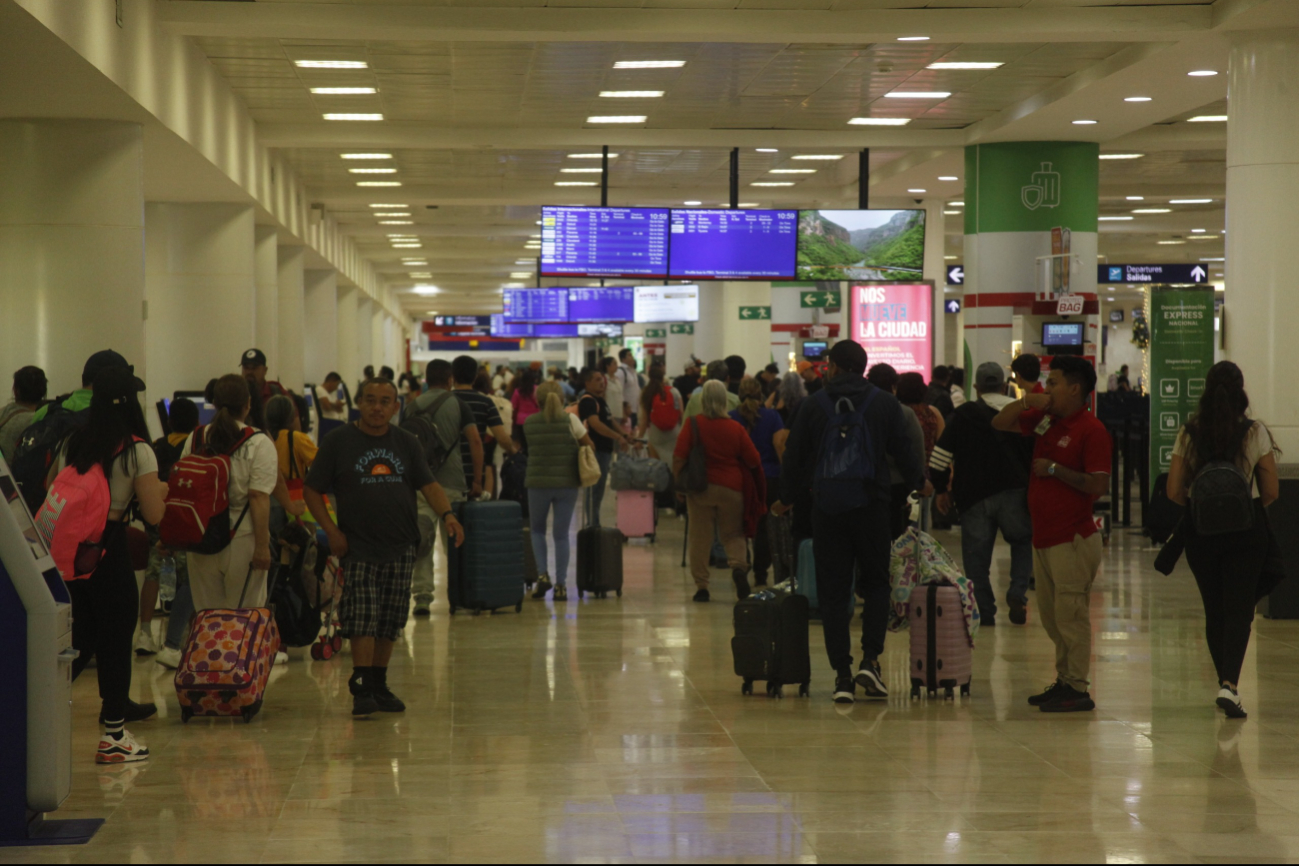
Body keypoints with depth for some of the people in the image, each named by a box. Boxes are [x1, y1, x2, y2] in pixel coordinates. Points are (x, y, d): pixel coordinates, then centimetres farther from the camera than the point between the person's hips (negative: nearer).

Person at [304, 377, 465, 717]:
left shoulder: (406, 443, 11)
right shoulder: (338, 441, 0)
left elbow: (429, 485, 6)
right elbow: (312, 491, 1)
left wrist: (447, 514, -13)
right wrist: (332, 531, -9)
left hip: (401, 547, 4)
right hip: (358, 547, -4)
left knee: (390, 621, 8)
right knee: (362, 618, -12)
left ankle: (380, 686, 19)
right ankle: (361, 689, -11)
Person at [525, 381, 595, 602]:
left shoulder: (530, 423, 0)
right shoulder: (570, 420, -3)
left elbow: (530, 449, 4)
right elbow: (589, 446, 1)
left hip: (538, 482, 0)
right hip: (567, 484, 0)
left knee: (537, 529, 19)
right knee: (561, 534, 7)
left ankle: (542, 575, 1)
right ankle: (560, 585, 5)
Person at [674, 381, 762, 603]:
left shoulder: (693, 424, -7)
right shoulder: (735, 428, -3)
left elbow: (679, 457, -12)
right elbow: (754, 461, 1)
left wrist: (678, 481, 1)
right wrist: (739, 468, 22)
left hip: (700, 487, -1)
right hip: (731, 488, 1)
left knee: (700, 537, 6)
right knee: (733, 534, 13)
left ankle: (701, 586, 6)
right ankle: (739, 566, -15)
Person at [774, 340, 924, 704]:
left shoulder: (815, 405, 2)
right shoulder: (884, 403, 1)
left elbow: (794, 456, 6)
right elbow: (904, 449, 3)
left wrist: (786, 498, 20)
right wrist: (919, 483, 22)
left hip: (827, 509, 0)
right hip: (871, 506, 0)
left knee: (833, 592, 4)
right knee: (875, 582, 13)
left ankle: (842, 674, 0)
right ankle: (870, 659, -3)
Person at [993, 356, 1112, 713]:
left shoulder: (1091, 430, -13)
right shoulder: (1045, 419, 12)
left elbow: (1099, 485, -20)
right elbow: (999, 424, 19)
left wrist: (1054, 469, -17)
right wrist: (1027, 402, 2)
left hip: (1071, 539, -9)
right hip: (1044, 537, 9)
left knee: (1071, 615, -6)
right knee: (1051, 616, 14)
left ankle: (1078, 690, -1)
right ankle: (1064, 681, 23)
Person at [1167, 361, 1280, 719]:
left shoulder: (1189, 433, -3)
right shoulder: (1255, 433, -8)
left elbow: (1174, 492, -2)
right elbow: (1271, 492, -5)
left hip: (1201, 529, 2)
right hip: (1246, 530, -2)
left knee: (1214, 609, 14)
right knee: (1239, 608, -1)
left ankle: (1225, 682, 23)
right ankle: (1229, 683, -19)